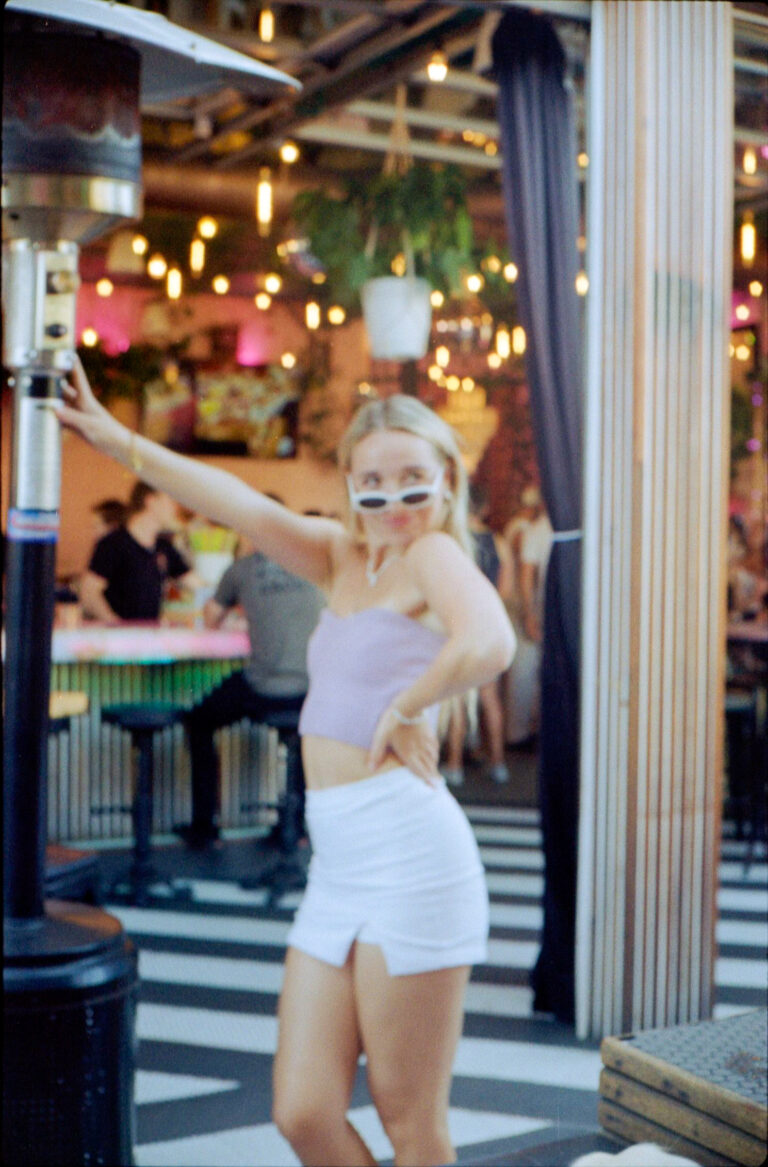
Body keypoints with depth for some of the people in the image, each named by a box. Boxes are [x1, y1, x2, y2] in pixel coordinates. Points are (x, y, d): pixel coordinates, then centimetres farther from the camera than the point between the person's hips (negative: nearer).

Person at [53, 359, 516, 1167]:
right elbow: (242, 508, 12)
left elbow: (488, 646, -27)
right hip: (336, 867, 8)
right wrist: (116, 441, 9)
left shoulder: (435, 556, -5)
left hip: (407, 856, -7)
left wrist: (405, 708, -15)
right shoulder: (343, 559, 16)